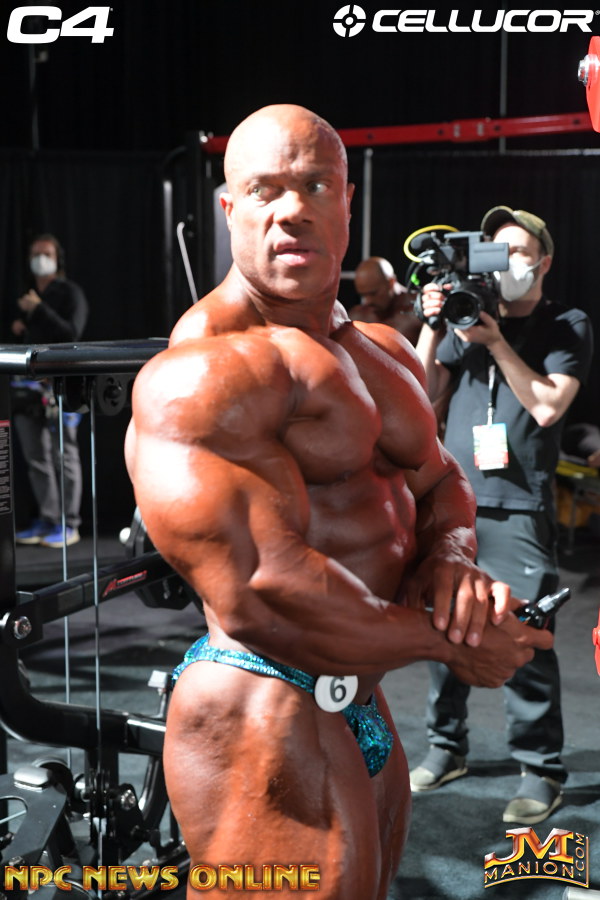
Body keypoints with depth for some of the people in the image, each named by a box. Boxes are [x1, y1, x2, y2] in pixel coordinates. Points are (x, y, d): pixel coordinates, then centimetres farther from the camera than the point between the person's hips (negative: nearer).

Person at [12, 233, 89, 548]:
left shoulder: (70, 293, -1)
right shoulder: (28, 296, 22)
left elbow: (72, 333, -13)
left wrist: (39, 310, -16)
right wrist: (18, 329, 8)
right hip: (29, 383, 8)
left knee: (64, 456, -5)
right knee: (36, 457, 9)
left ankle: (69, 524, -1)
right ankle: (47, 519, 17)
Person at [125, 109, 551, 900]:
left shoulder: (385, 353, 12)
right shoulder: (208, 367, -20)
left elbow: (439, 480, 19)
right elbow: (256, 590, -28)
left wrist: (450, 560, -6)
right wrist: (442, 639, -16)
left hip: (359, 709, 10)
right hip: (266, 720, -9)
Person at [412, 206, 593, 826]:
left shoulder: (567, 328, 6)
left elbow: (547, 406, -8)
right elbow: (421, 391, 7)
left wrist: (496, 343, -10)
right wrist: (433, 326, -5)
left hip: (518, 508, -3)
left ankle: (541, 771, 5)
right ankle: (446, 747, 23)